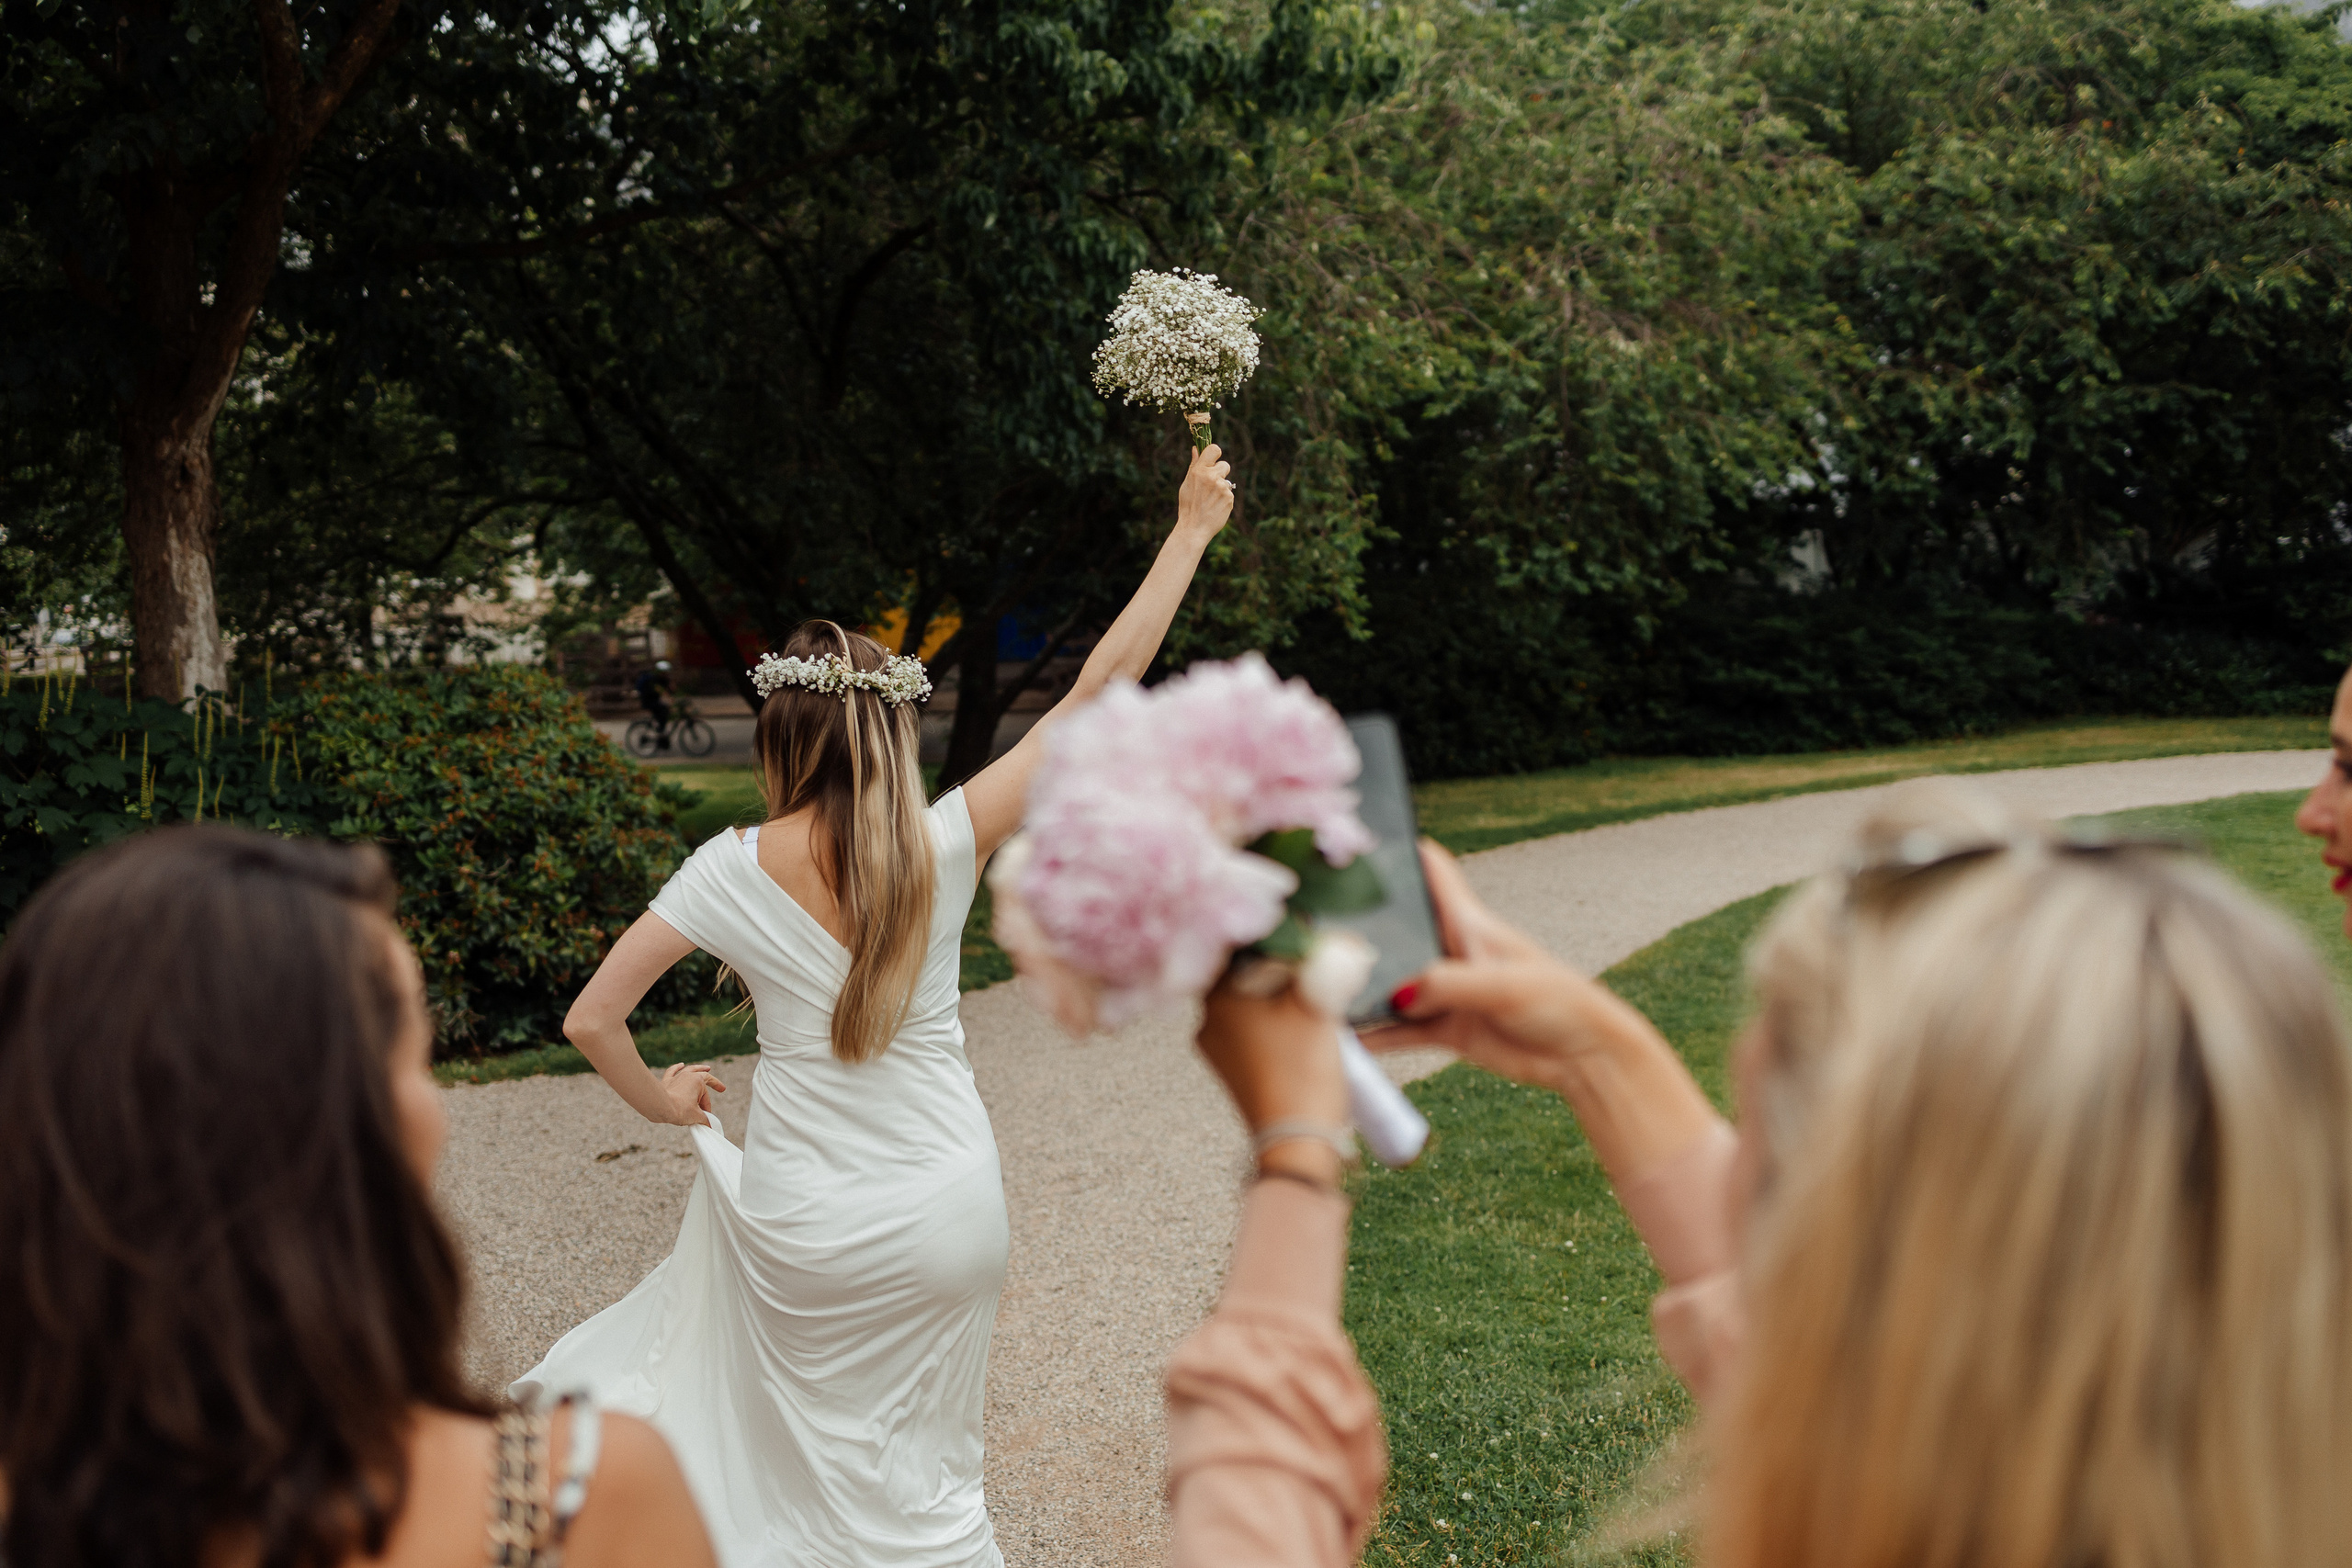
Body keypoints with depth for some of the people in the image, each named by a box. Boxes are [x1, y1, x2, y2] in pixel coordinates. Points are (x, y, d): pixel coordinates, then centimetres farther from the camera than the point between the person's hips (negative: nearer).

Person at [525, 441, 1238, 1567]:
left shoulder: (735, 870, -11)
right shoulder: (942, 847, -12)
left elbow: (591, 1020, -10)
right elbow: (1097, 690, -8)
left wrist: (656, 1096, 11)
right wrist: (1191, 531, -2)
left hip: (803, 1228, -1)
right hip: (948, 1211, 1)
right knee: (923, 1472, 21)